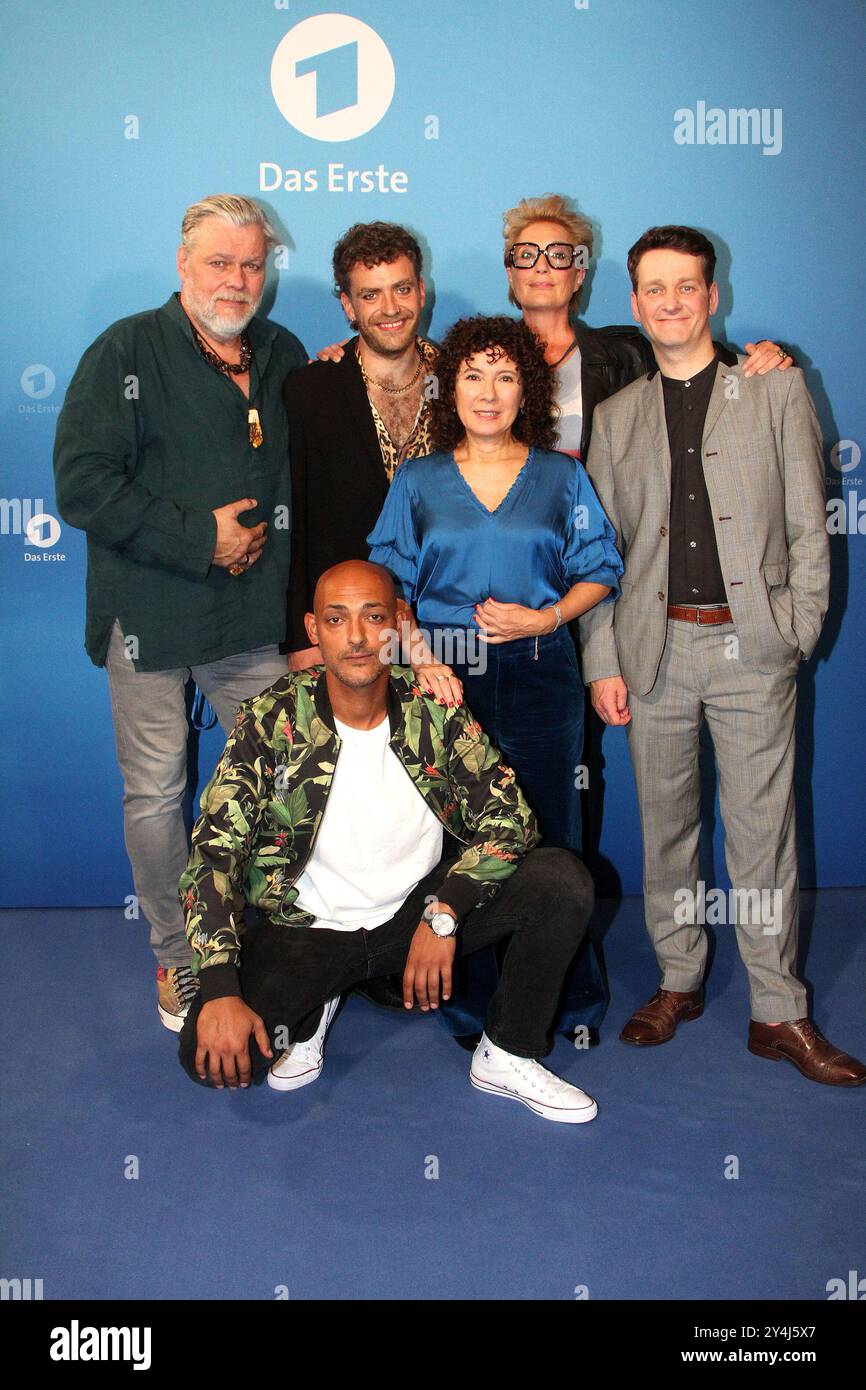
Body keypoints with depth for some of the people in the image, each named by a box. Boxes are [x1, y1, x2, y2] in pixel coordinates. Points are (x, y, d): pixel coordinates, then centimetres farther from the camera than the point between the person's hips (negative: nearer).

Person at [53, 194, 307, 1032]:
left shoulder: (284, 357, 11)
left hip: (254, 616, 4)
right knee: (155, 794, 5)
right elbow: (82, 485, -13)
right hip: (151, 616, -3)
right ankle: (178, 961, 23)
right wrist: (200, 537, -15)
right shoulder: (128, 351, -4)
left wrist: (270, 542, 3)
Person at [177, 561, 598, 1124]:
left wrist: (442, 914, -25)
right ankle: (308, 1005, 11)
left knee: (563, 879, -19)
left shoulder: (433, 708, -9)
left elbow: (510, 814, -11)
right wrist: (220, 993, -27)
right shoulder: (271, 721, -14)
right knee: (210, 1052, -25)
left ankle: (508, 1057, 2)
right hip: (309, 925, -1)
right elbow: (215, 853, -17)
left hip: (418, 908, 2)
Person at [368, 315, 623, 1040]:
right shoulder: (418, 481, 8)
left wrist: (546, 616, -10)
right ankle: (471, 994, 18)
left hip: (540, 675, 0)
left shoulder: (562, 476, 8)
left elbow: (600, 572, 8)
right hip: (445, 674, 0)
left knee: (548, 837, 3)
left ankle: (571, 993, 19)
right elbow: (390, 586, 6)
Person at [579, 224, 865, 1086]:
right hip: (654, 648, 2)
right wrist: (602, 662, 2)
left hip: (750, 644, -2)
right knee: (664, 824, 9)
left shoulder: (776, 391, 8)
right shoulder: (616, 416, 13)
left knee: (763, 830, -1)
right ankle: (678, 982, 25)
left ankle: (779, 1013, 10)